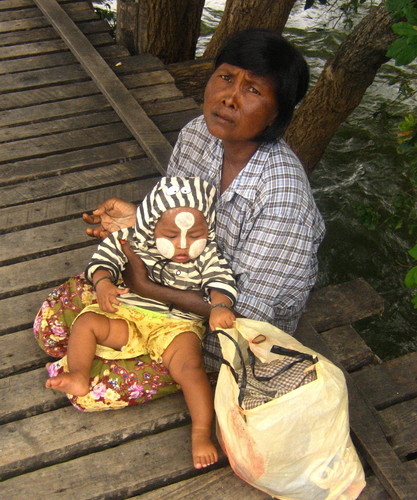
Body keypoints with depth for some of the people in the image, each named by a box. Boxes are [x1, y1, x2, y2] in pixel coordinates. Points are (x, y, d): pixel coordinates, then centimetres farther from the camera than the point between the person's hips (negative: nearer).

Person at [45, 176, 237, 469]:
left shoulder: (208, 257, -2)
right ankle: (79, 377, -10)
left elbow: (220, 281, -9)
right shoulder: (132, 242, -2)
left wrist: (220, 306, -30)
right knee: (87, 321, -17)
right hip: (126, 316, 3)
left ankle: (201, 433, -19)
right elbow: (105, 259, 2)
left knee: (191, 365, -25)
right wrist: (103, 283, -20)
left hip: (176, 325, -2)